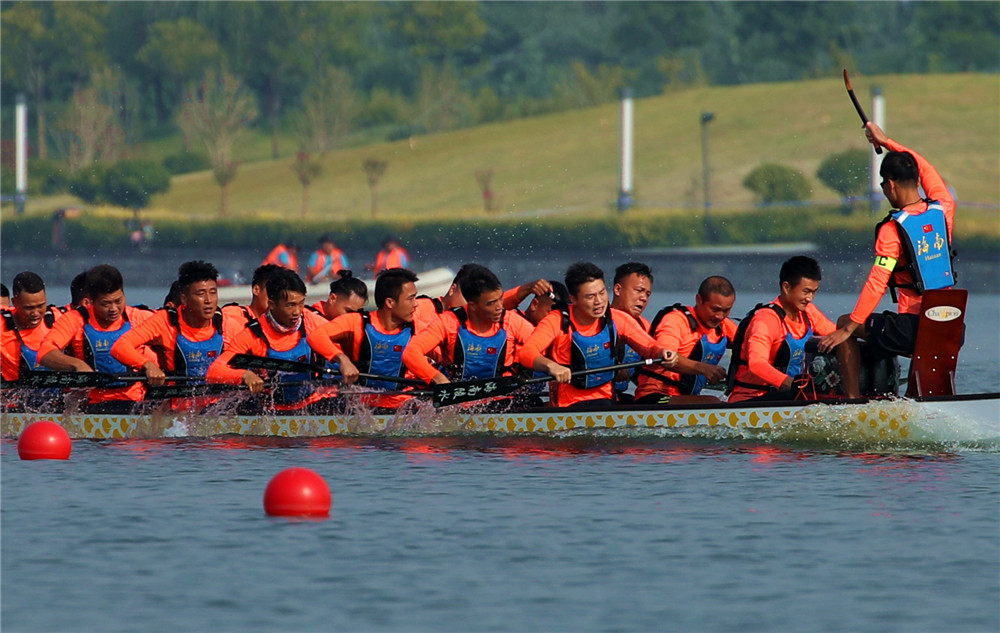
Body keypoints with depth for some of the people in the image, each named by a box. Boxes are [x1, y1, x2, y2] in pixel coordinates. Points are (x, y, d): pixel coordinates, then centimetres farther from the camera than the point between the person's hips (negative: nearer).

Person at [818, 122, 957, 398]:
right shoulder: (943, 210, 3)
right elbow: (927, 171, 22)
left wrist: (849, 328, -7)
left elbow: (877, 284, -14)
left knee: (845, 324, 17)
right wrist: (887, 143, 32)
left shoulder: (893, 229, -13)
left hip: (912, 328, -6)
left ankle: (853, 398, 14)